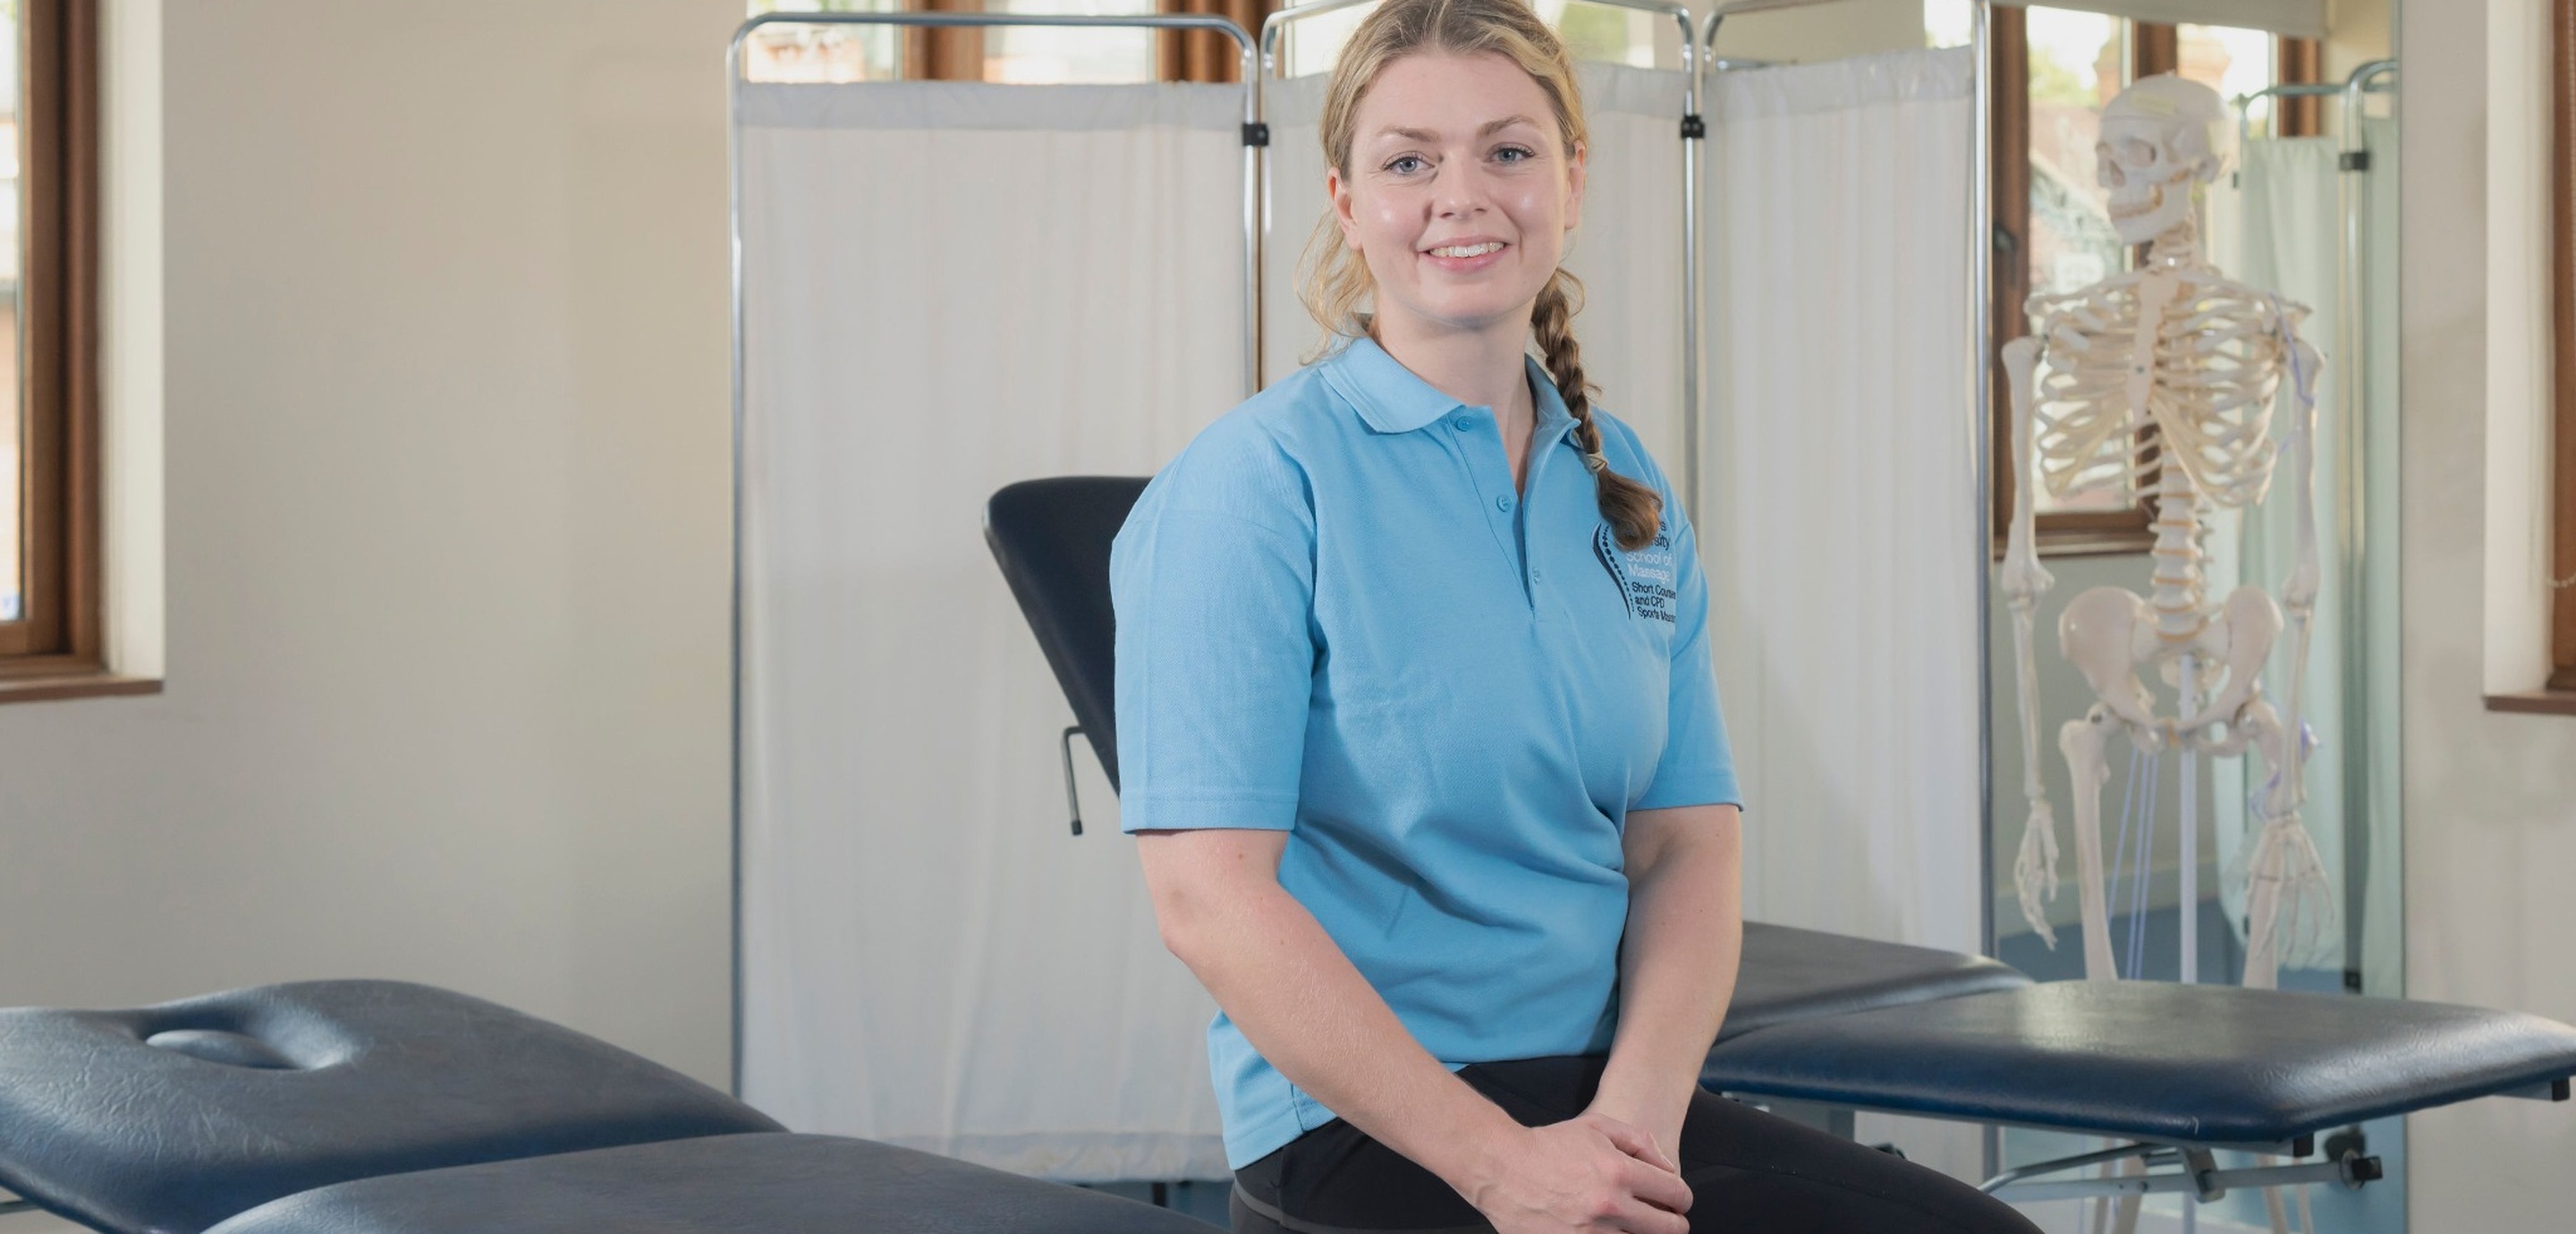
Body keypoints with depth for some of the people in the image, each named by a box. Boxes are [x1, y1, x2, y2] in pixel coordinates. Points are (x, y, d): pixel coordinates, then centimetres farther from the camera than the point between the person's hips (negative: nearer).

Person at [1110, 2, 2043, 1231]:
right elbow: (1209, 896, -14)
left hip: (1602, 1097, 6)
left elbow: (1685, 845, 8)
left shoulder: (1628, 491, 12)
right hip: (1363, 1133, -6)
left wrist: (1637, 1108, -11)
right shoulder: (1252, 483, -8)